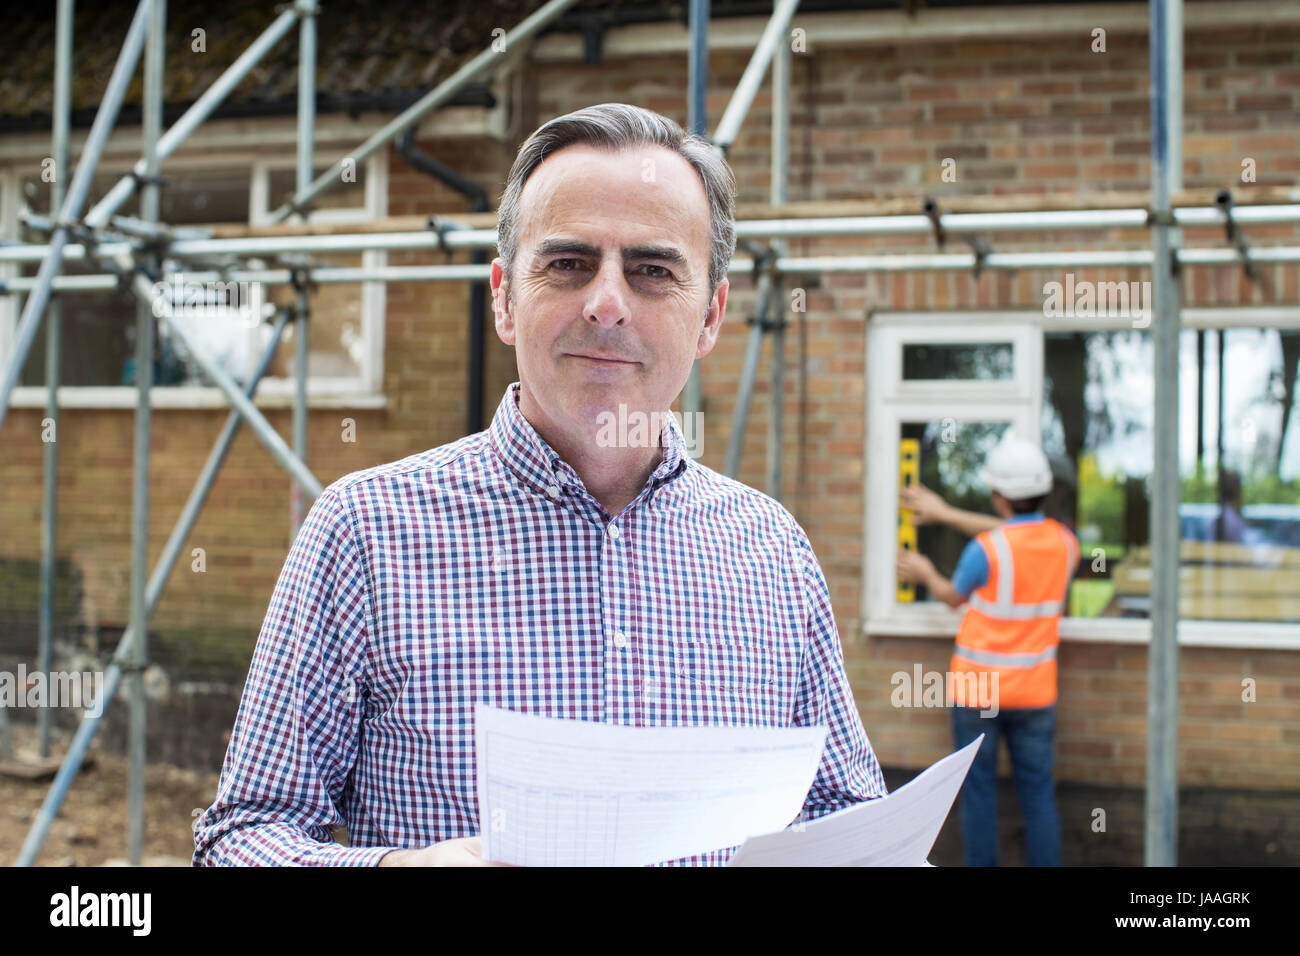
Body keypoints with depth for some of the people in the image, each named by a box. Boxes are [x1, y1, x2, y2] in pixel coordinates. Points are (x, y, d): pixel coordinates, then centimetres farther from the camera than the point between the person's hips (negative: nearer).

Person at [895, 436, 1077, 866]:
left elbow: (954, 596, 1)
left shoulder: (985, 549, -18)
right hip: (1035, 691, 4)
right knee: (1038, 794, 9)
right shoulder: (1065, 542, -4)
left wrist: (926, 574, 23)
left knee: (978, 792, 8)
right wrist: (945, 513, 22)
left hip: (978, 688, -3)